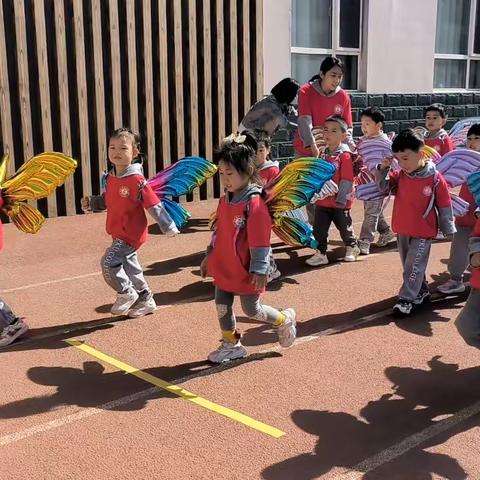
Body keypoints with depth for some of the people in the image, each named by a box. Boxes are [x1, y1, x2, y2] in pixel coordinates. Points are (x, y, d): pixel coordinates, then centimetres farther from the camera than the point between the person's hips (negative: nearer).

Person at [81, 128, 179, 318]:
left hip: (131, 234, -8)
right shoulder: (110, 178, 4)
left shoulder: (136, 180, -20)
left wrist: (168, 227, -20)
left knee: (109, 262, -11)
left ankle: (126, 294, 12)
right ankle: (145, 300, 34)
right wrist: (91, 203, 0)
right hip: (119, 233, 9)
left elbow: (154, 204, -20)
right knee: (129, 265, 17)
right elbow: (106, 201, 17)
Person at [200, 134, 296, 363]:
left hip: (245, 271, -7)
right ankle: (231, 344, 29)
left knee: (252, 310, 7)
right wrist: (209, 256, 20)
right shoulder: (225, 201, 5)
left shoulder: (254, 203, -20)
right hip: (223, 268, 8)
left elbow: (260, 241, -20)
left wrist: (259, 269, -19)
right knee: (221, 306, 11)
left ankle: (284, 320, 33)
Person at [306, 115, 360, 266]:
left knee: (344, 227, 13)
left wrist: (341, 199, -19)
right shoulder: (324, 155, 8)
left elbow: (346, 180, -18)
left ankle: (352, 248, 35)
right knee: (319, 229, 4)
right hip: (322, 201, 6)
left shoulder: (345, 155, -15)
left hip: (339, 202, -6)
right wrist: (315, 194, 11)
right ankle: (320, 254, 13)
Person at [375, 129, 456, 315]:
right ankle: (421, 291, 35)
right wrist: (383, 168, -15)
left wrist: (448, 230, -2)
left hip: (423, 232, -6)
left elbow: (444, 206, -8)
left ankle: (406, 299, 1)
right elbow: (383, 186, 2)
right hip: (402, 230, 6)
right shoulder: (400, 175, -2)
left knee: (414, 266, -5)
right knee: (408, 264, 18)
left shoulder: (435, 178, -16)